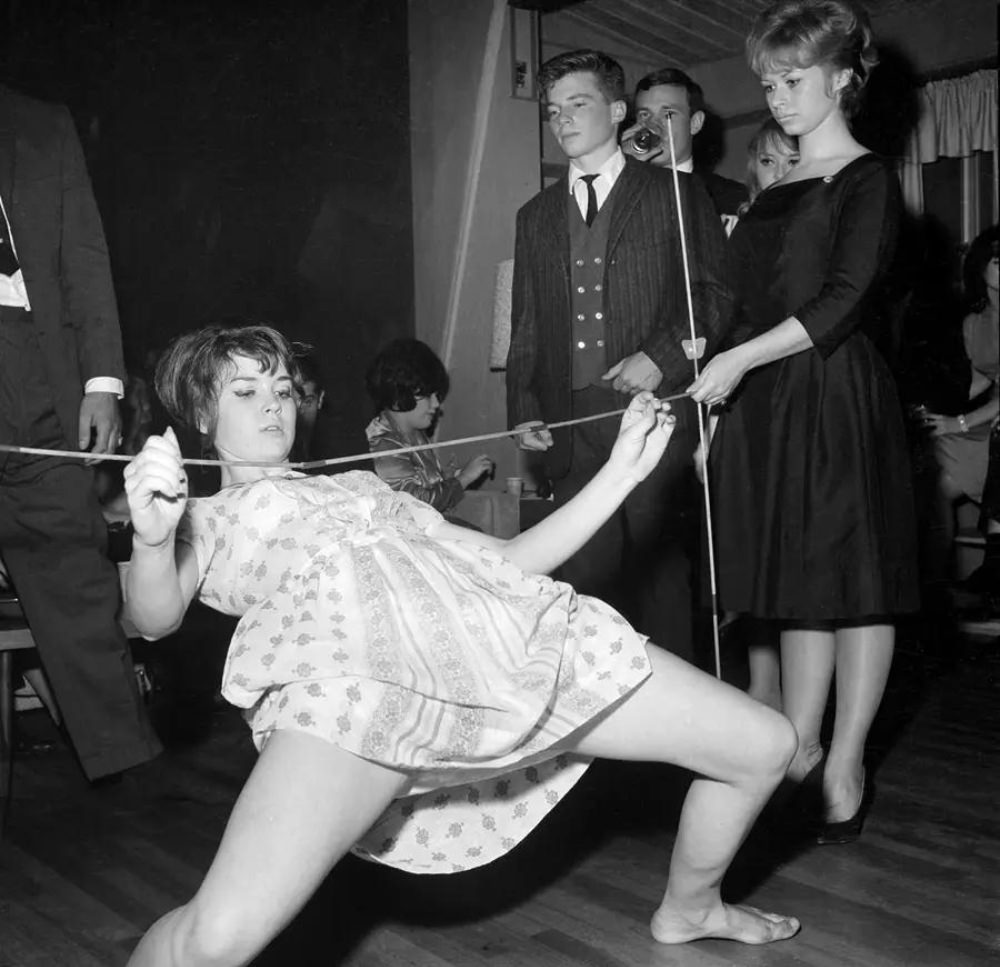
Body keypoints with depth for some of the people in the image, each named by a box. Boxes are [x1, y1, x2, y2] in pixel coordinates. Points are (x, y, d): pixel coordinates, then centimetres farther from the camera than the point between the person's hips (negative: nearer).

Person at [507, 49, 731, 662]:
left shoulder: (677, 195, 7)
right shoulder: (536, 217, 19)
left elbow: (717, 294, 1)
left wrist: (661, 356, -13)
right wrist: (524, 408, 8)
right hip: (571, 424, 4)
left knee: (660, 577, -2)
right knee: (584, 581, 3)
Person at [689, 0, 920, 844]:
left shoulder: (867, 180, -2)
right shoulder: (773, 194, 17)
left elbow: (843, 302, -13)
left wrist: (739, 360, -20)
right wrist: (716, 398, 8)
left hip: (838, 400, -6)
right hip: (765, 405, 6)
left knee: (854, 578, 1)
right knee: (799, 580, 10)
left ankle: (846, 765, 11)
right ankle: (799, 746, 20)